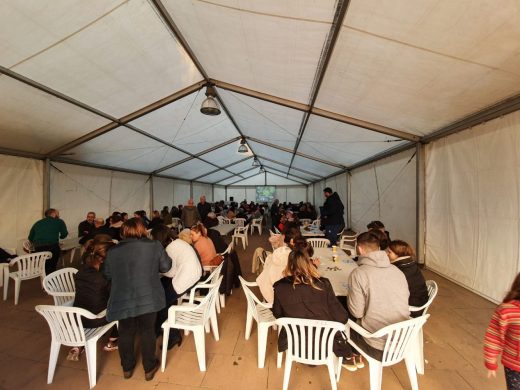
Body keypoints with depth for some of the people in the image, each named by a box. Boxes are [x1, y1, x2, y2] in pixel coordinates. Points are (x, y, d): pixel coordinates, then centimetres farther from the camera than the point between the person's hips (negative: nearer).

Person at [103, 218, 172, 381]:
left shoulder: (112, 251, -2)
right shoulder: (154, 245, -9)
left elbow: (107, 275, 11)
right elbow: (166, 267, -1)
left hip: (122, 301, 2)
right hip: (148, 299, -2)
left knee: (126, 333, 22)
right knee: (147, 332, 16)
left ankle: (127, 368, 40)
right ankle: (149, 368, 31)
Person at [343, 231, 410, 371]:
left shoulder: (358, 274, -19)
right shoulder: (398, 271, -2)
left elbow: (357, 312, -14)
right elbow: (405, 300, 9)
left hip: (379, 348, -5)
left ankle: (350, 359, 44)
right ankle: (357, 357, 42)